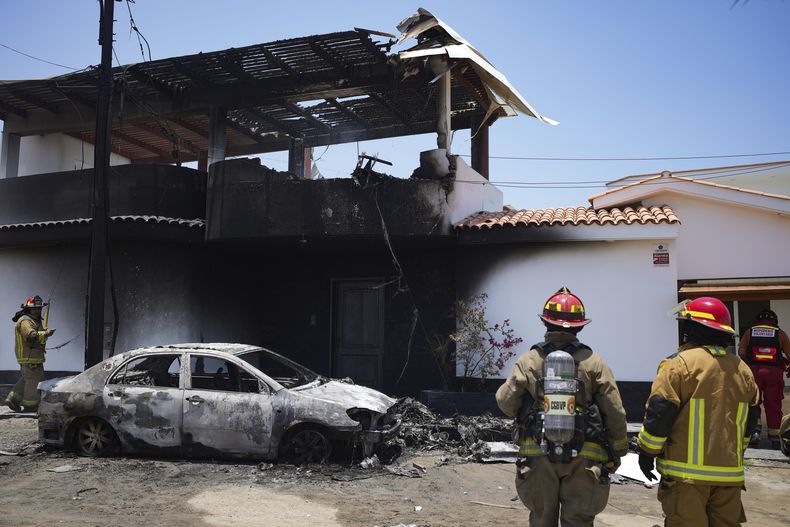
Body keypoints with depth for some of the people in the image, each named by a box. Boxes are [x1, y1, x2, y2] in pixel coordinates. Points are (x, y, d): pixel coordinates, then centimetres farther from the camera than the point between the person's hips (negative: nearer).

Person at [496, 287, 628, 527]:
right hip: (582, 459, -1)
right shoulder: (593, 363, -5)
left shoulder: (529, 361, -5)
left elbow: (505, 401, -6)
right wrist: (617, 451, 9)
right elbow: (615, 412, -3)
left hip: (538, 455, 1)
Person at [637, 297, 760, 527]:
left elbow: (659, 413, -13)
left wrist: (646, 452, -2)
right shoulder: (742, 369, 11)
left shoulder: (680, 363, -11)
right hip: (729, 472, 6)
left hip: (687, 471, -6)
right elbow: (750, 418, 19)